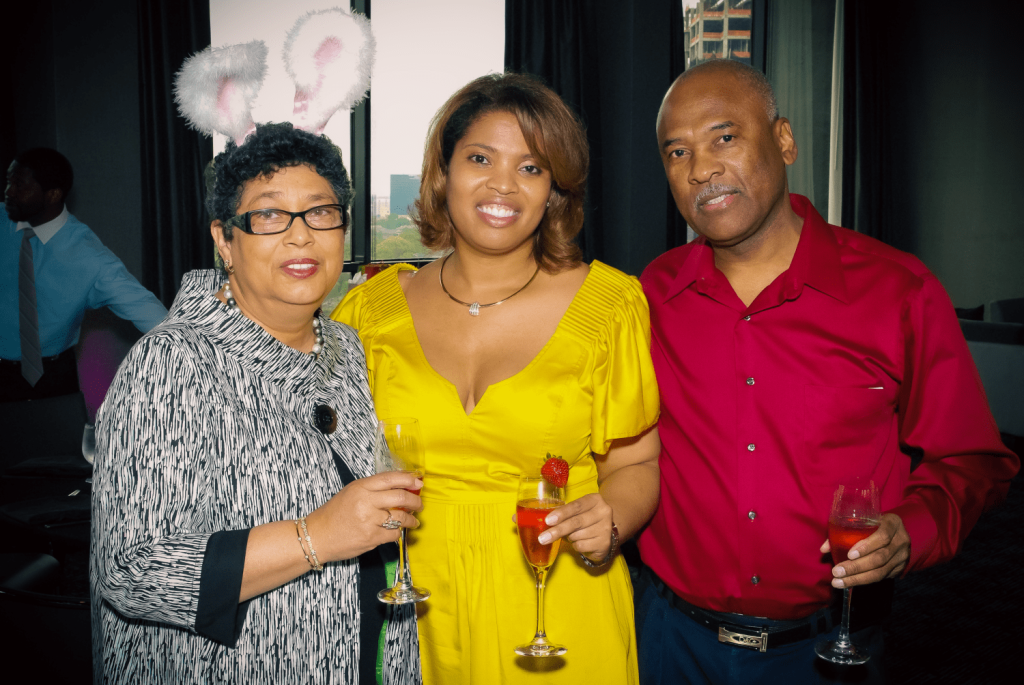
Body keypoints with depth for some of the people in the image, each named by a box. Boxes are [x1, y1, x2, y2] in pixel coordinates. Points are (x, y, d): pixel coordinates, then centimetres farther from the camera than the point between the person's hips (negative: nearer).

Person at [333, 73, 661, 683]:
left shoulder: (609, 304, -3)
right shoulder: (375, 307, 0)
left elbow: (636, 463, 1)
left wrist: (609, 523, -18)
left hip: (562, 618, -1)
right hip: (415, 617, 1)